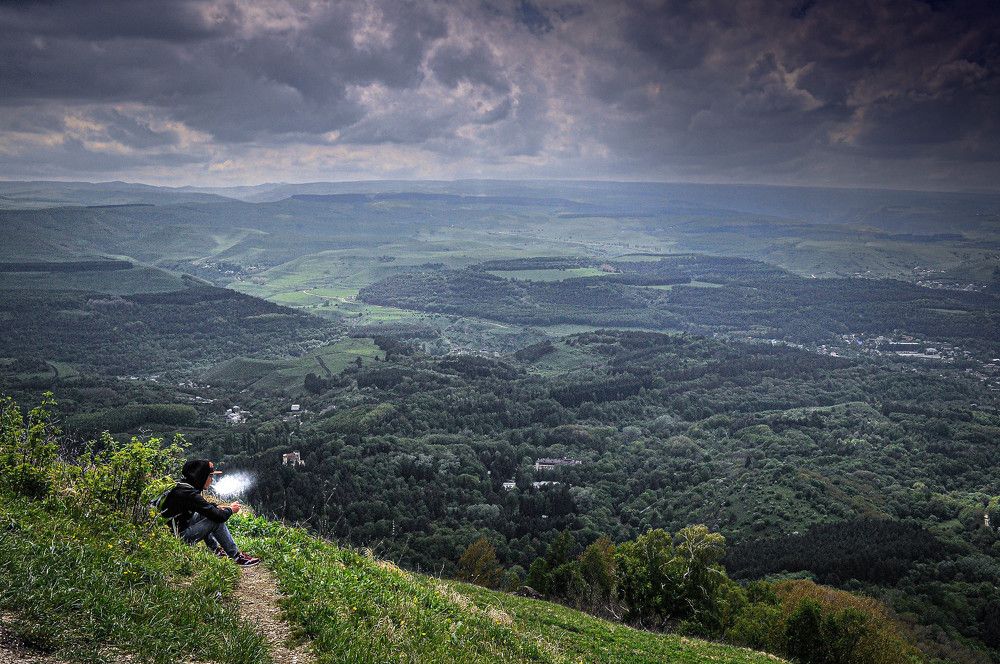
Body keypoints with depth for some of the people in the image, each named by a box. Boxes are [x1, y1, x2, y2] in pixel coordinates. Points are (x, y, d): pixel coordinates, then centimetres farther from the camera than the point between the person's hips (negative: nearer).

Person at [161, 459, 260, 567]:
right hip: (179, 537, -10)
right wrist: (230, 510, -4)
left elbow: (203, 506, 24)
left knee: (204, 515, 21)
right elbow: (218, 516, -24)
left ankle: (215, 549, 21)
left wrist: (217, 507, 9)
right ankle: (237, 556, -8)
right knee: (217, 521, -14)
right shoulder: (190, 494, -25)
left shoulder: (182, 487, 5)